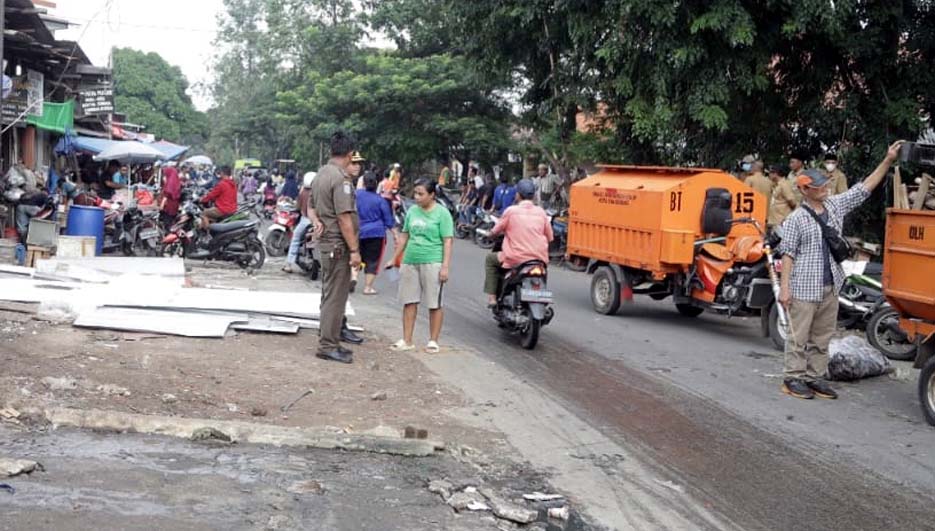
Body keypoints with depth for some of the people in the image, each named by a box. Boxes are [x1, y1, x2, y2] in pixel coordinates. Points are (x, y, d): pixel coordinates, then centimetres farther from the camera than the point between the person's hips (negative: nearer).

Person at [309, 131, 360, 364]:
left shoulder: (321, 174, 13)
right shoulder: (340, 179, -18)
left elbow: (312, 207, 22)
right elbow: (344, 218, -20)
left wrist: (317, 222, 2)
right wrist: (354, 250, -17)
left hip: (326, 242, 10)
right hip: (339, 245, -10)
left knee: (330, 294, 17)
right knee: (336, 297, -4)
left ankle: (327, 341, 25)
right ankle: (328, 346, -1)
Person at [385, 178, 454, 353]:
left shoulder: (442, 213, -4)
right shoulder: (412, 211, 12)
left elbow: (448, 241, -8)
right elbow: (404, 236, 21)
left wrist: (445, 266, -15)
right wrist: (395, 259, 20)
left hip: (432, 263, -5)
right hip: (410, 261, 5)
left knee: (434, 304, 1)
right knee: (409, 302, 7)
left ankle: (433, 341, 9)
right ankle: (407, 340, 14)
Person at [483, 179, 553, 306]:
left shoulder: (511, 211, -5)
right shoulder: (541, 212, 4)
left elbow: (495, 231, 4)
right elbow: (550, 237, 10)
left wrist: (492, 233, 28)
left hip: (516, 258, -4)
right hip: (540, 258, 4)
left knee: (490, 259, 21)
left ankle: (492, 297, 11)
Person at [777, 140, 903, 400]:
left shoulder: (835, 205, 10)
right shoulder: (796, 219, -8)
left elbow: (865, 188, 12)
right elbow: (788, 254, -9)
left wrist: (888, 160, 7)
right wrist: (784, 286, -15)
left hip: (830, 287, 6)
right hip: (804, 288, -6)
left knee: (822, 337, 11)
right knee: (799, 336, -1)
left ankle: (815, 377, 19)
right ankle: (793, 378, 5)